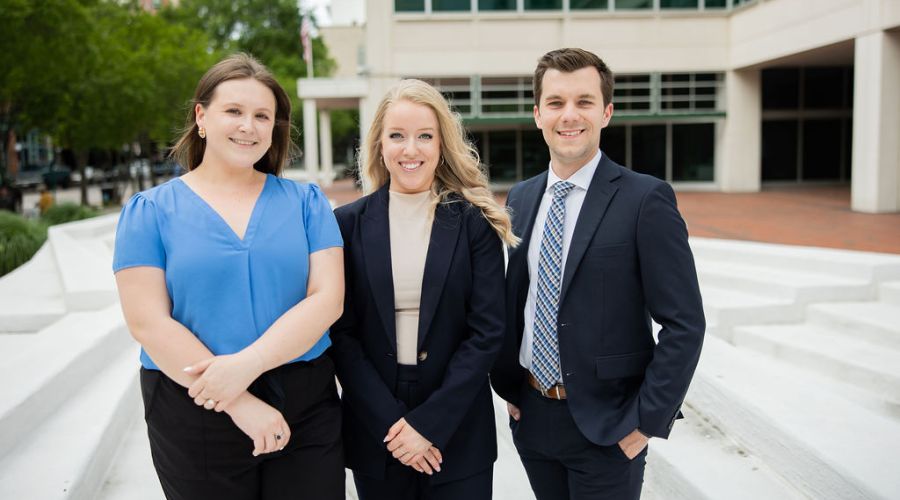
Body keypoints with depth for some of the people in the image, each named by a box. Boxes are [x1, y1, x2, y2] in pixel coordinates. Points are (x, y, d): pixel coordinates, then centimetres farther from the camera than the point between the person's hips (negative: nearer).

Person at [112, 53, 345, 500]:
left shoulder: (305, 202, 3)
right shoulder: (150, 211, 0)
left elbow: (327, 298, -7)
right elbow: (148, 322, -9)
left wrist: (247, 365, -20)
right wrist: (240, 405, -15)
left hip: (308, 408, 1)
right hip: (194, 415, -1)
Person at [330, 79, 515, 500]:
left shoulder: (475, 223, -3)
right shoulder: (349, 223, 0)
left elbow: (487, 331, -7)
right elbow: (341, 334, -3)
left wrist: (429, 424, -12)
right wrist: (390, 422, -11)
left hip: (456, 430, -1)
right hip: (374, 429, 1)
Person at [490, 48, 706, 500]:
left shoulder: (645, 200, -12)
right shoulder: (520, 199, 5)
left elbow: (684, 325, -13)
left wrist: (646, 423, -14)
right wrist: (505, 386, 7)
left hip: (607, 427, -5)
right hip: (530, 417, 5)